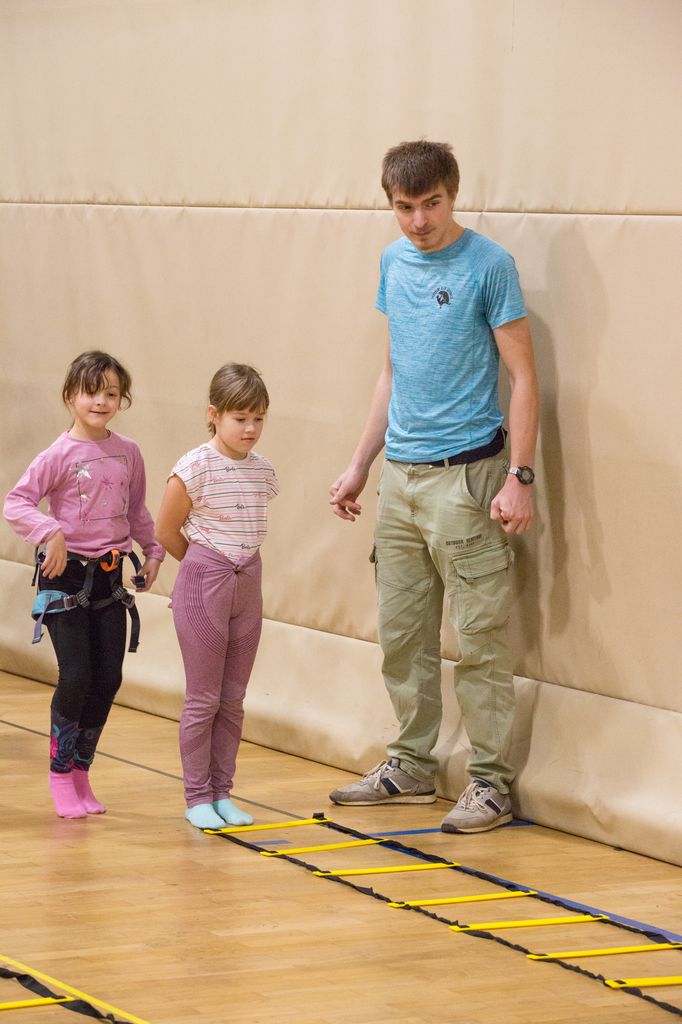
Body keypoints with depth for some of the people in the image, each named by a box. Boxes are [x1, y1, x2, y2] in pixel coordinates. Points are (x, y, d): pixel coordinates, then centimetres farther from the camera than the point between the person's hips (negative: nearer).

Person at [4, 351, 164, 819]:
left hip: (110, 577, 5)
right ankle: (61, 771, 7)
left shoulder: (128, 452, 5)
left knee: (109, 678, 3)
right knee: (76, 676, -10)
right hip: (66, 575, -5)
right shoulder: (60, 454, -10)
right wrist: (50, 532, -30)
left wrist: (153, 552, 10)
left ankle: (81, 769, 18)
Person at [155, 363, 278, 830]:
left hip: (248, 586, 5)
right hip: (202, 586, -5)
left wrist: (232, 566, 10)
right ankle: (197, 796, 8)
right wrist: (204, 566, 7)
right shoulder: (195, 468, -13)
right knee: (204, 699, 0)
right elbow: (166, 531, -5)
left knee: (233, 699, 9)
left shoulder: (263, 471, 4)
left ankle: (222, 792, 17)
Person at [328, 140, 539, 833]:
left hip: (465, 476, -7)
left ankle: (490, 781, 4)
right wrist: (359, 464, 19)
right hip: (400, 477, 7)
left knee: (479, 639, -4)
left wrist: (519, 477, -15)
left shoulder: (488, 266, -9)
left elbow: (522, 377, -9)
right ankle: (412, 765, 25)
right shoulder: (395, 263, 11)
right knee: (402, 634, 13)